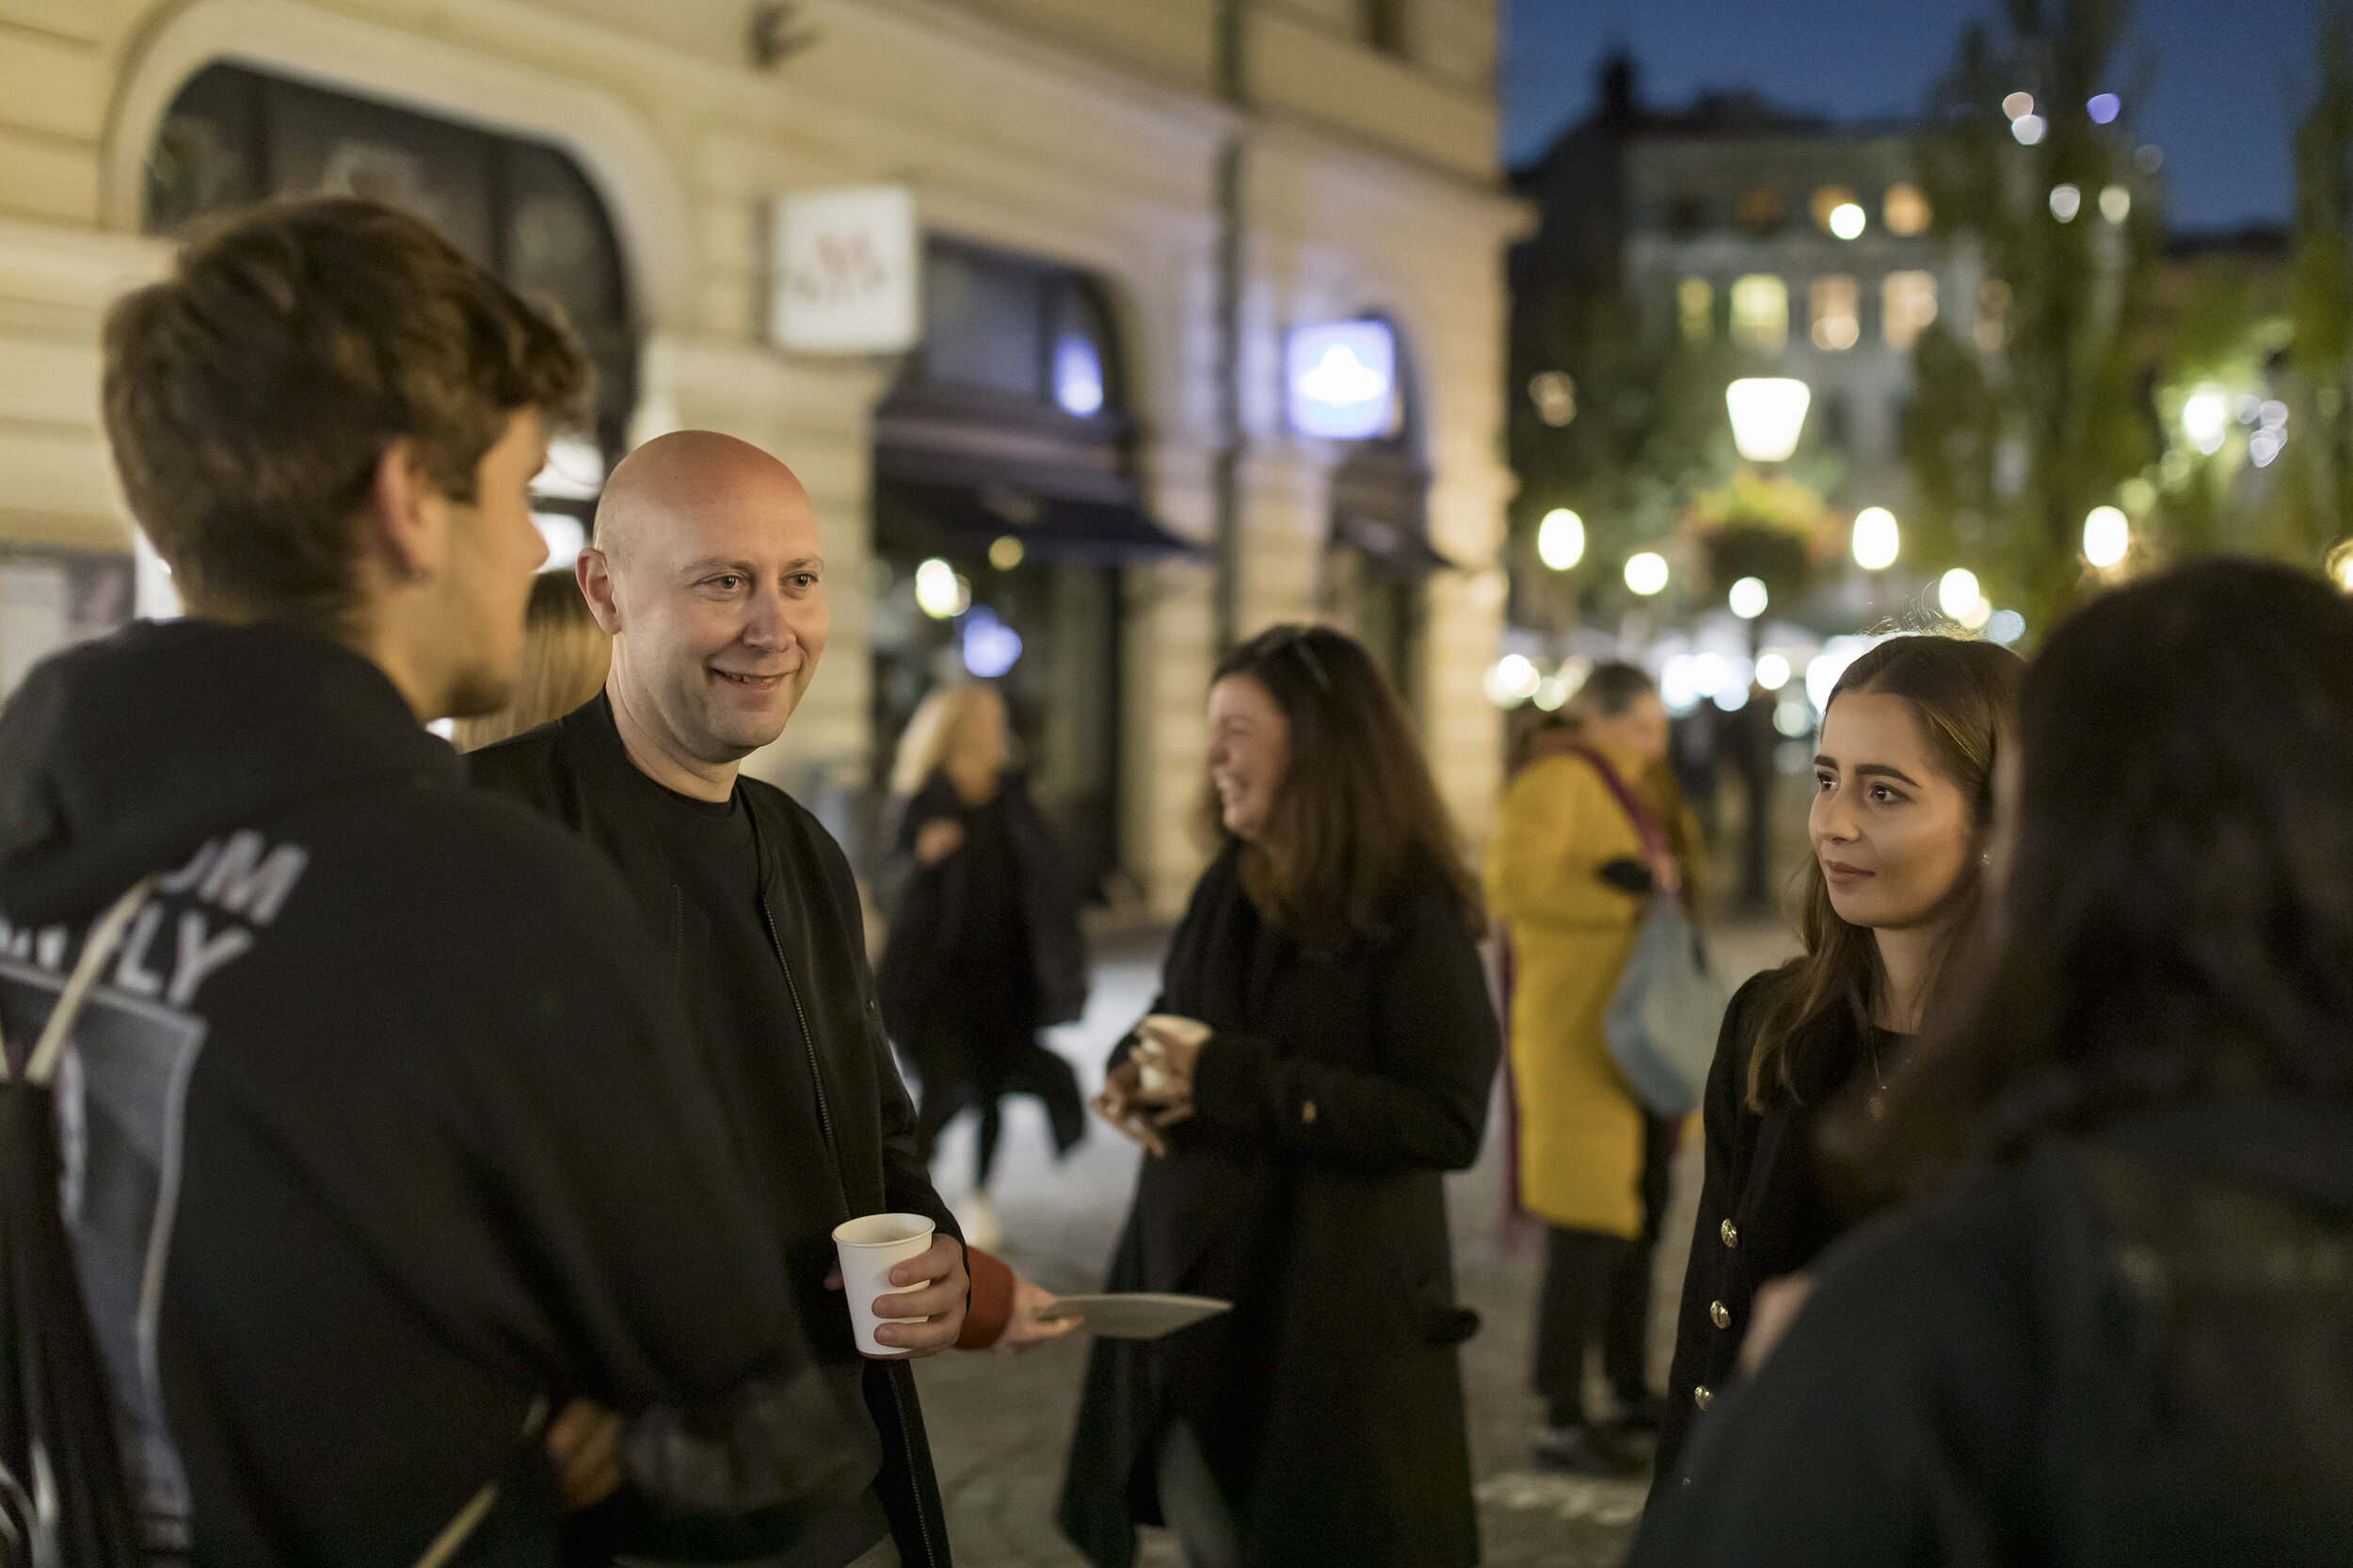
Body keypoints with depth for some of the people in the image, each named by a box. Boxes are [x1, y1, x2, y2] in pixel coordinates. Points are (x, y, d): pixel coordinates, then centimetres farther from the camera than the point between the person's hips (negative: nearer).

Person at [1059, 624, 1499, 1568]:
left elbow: (1449, 1122, -20)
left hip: (1335, 1308, -6)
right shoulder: (1229, 892, 7)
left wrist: (1241, 1083, -22)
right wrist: (1136, 1075, -4)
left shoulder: (1409, 917, -14)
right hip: (1196, 1278, 6)